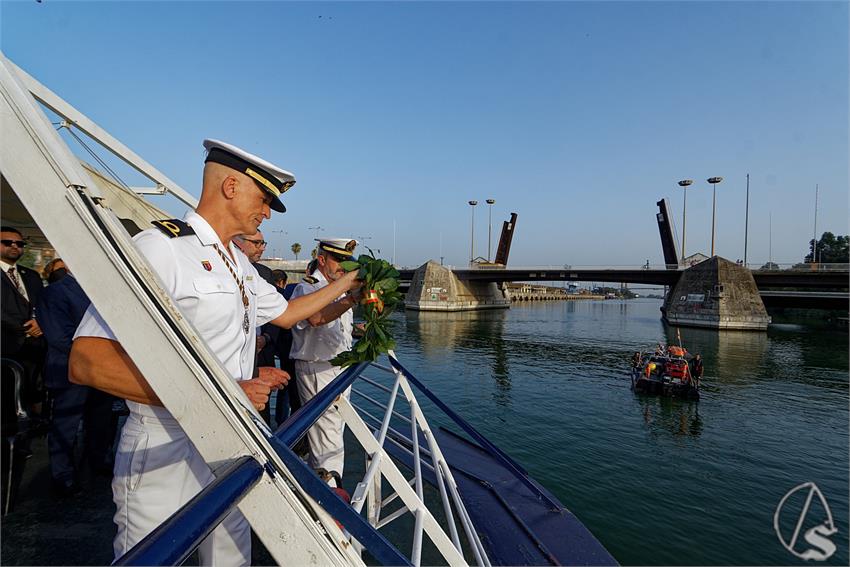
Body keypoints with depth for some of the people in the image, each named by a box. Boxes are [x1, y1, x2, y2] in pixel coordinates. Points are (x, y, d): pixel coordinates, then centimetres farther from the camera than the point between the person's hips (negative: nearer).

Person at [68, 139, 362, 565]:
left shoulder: (241, 265, 11)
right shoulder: (159, 247, -17)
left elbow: (285, 313, 25)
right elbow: (87, 361, -24)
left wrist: (345, 284, 22)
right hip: (166, 459, -8)